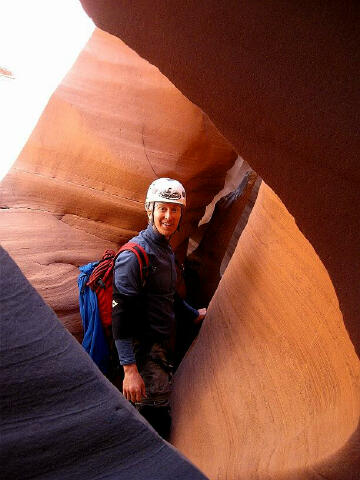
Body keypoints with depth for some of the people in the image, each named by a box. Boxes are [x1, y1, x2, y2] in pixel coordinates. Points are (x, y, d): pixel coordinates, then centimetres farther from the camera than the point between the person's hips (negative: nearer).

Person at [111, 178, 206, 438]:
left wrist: (195, 314, 37)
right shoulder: (134, 255, -19)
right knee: (155, 415, -7)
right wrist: (129, 368, -28)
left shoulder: (167, 250, 10)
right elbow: (121, 314, -24)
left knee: (160, 411, 19)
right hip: (145, 349, -9)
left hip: (165, 344, 9)